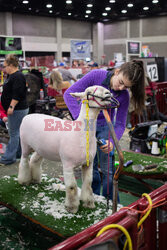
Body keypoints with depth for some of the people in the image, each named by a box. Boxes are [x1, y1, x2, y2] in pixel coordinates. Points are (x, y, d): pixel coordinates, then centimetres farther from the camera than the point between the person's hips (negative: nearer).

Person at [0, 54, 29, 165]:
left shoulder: (18, 77, -17)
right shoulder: (11, 76, 16)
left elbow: (17, 94, -25)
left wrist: (11, 107, -26)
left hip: (18, 110, -10)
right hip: (16, 109, 10)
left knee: (14, 133, -5)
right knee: (17, 132, 16)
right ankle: (18, 152, 26)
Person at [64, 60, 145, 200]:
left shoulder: (124, 96, -16)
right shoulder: (96, 76, -22)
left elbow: (120, 124, -13)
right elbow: (69, 93, -22)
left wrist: (112, 141, -33)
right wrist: (80, 117, -35)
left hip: (105, 127, 1)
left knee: (107, 169, -1)